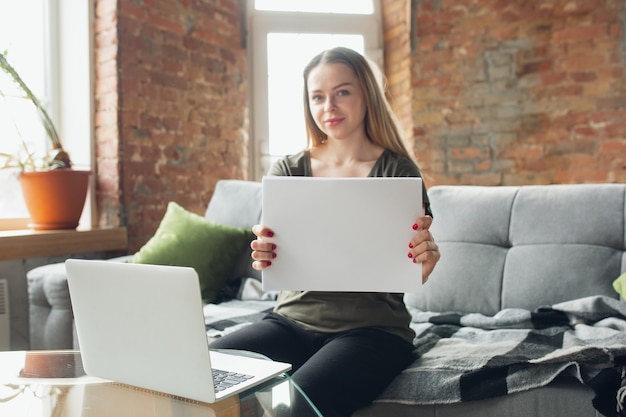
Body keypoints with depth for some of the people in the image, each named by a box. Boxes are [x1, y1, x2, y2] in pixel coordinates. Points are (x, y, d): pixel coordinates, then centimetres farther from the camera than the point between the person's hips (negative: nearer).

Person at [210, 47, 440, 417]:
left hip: (372, 328, -2)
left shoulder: (397, 171, -1)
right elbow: (272, 254, -2)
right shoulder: (288, 171, 8)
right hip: (293, 319, 3)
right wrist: (264, 258, -26)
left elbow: (412, 276, -4)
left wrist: (424, 261, -28)